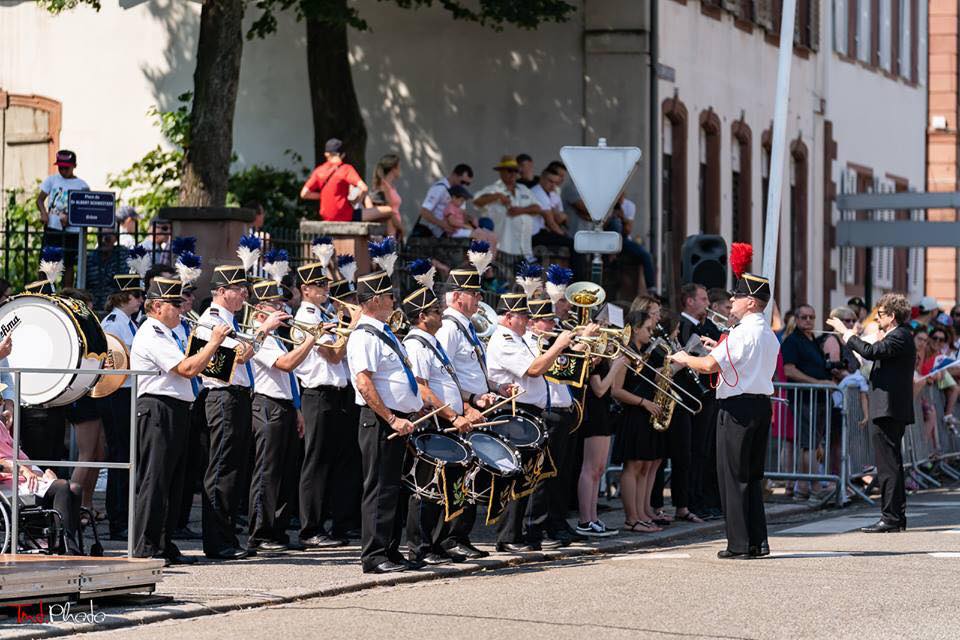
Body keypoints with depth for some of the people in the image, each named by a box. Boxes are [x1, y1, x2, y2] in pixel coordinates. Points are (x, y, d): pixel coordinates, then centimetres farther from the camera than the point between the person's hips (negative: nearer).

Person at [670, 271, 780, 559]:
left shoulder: (743, 333, -15)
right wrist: (721, 349, 26)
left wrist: (684, 358, -4)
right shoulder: (769, 335, 14)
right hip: (762, 404, 9)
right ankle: (758, 542, 13)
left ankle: (738, 545, -4)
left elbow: (709, 365, -22)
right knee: (753, 476, 13)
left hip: (737, 407, -9)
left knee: (733, 477, -4)